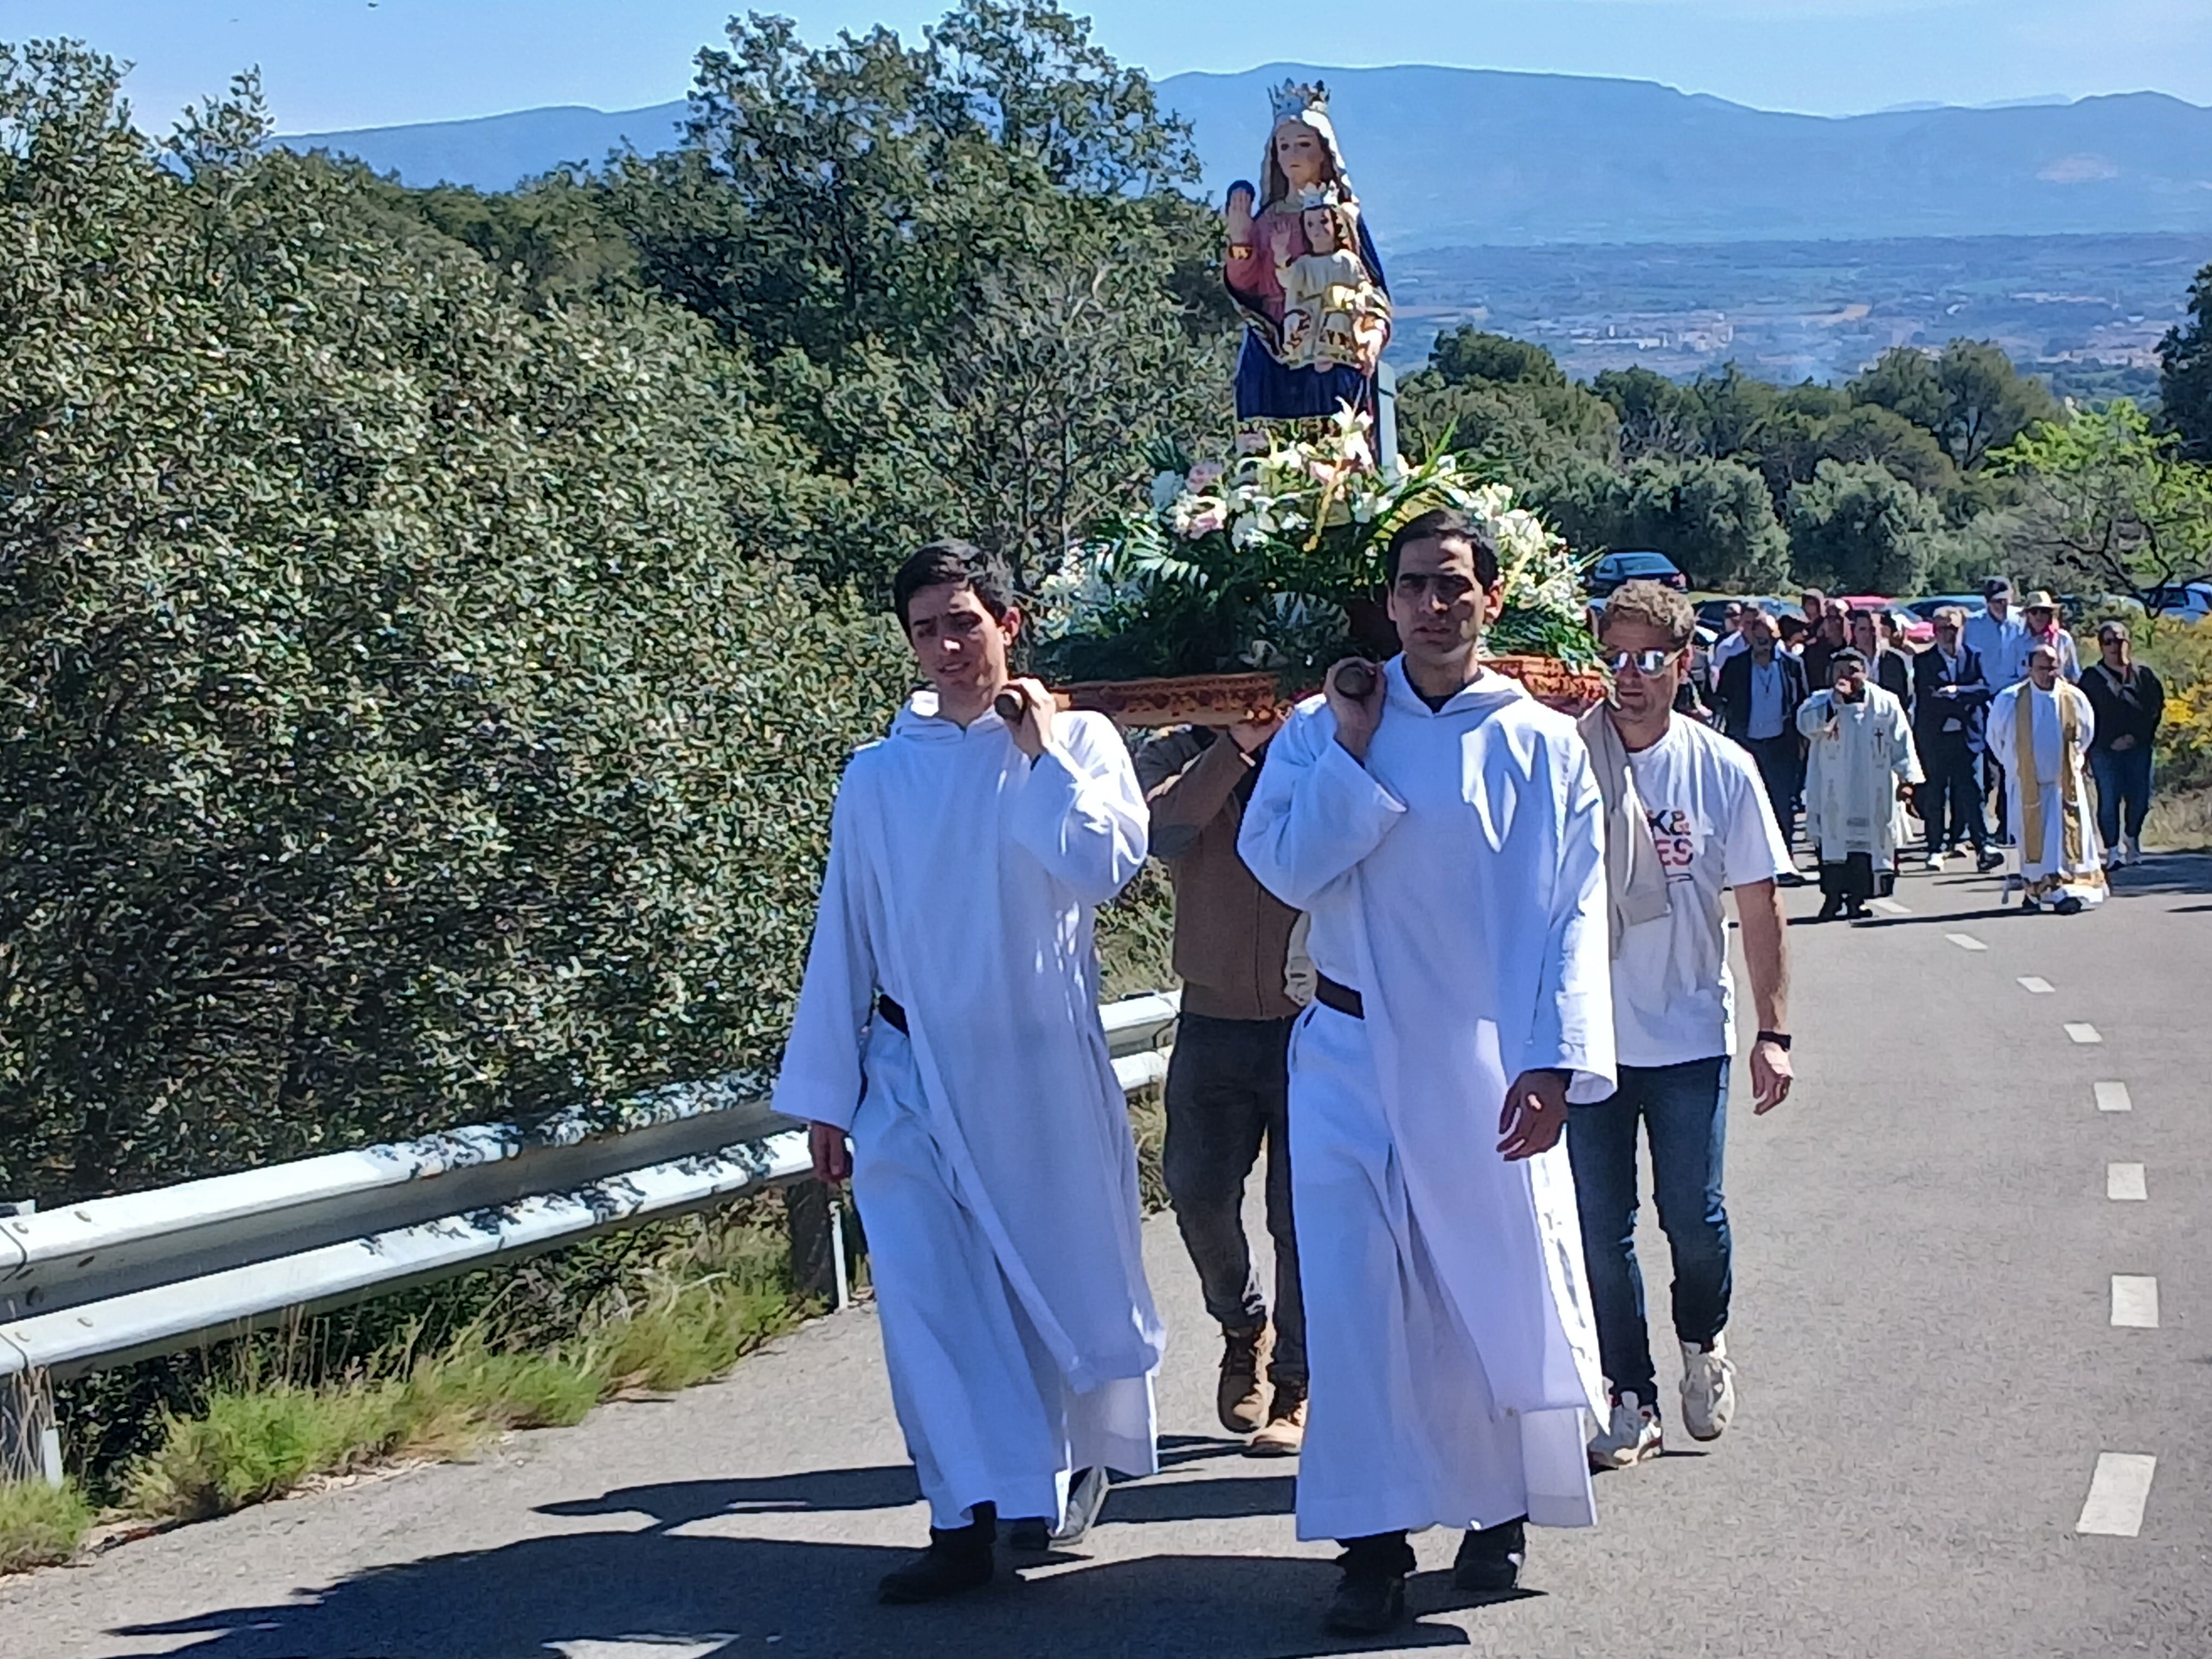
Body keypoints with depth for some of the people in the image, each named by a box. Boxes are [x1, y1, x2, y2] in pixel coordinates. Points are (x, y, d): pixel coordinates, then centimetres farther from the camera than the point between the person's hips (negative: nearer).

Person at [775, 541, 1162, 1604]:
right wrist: (826, 1097, 6)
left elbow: (1106, 866, -15)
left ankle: (1081, 1454, 36)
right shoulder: (877, 776, 6)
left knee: (1067, 1275, 9)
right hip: (913, 1073, 1)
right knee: (925, 1291, -8)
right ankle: (969, 1520, -4)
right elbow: (843, 937, 7)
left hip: (1043, 1068, -1)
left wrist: (1040, 753, -12)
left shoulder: (1077, 742, 1)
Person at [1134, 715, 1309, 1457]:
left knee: (1302, 1213, 0)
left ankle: (1295, 1386, 14)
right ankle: (1244, 1329, 31)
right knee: (1198, 1196, 2)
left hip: (1312, 1025, -2)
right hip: (1213, 1025, 2)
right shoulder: (1175, 756, 2)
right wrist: (1238, 746, -26)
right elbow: (1163, 831, -19)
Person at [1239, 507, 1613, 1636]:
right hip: (1353, 1056, 0)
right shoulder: (1323, 729, 3)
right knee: (1356, 1296, -3)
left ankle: (1500, 1509, 25)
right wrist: (1352, 748, -12)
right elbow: (1284, 868, -10)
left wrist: (1555, 1064, -11)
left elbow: (1575, 916, -3)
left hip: (1489, 1067, 0)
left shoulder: (1544, 745, 1)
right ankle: (1375, 1541, 4)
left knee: (1501, 1289, 5)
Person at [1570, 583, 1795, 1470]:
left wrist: (1774, 1033, -2)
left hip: (1689, 1037, 0)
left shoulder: (1722, 771, -3)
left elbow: (1761, 909, 2)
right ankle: (1631, 1398, 19)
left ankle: (1704, 1340, 30)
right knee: (1602, 1229, 4)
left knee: (1694, 1218, 0)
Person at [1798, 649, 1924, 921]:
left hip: (1871, 793, 0)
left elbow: (1901, 743, 5)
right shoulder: (1822, 702, 5)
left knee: (1866, 840, 0)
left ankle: (1857, 898, 10)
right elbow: (1806, 724, -15)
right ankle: (1832, 896, 11)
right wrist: (1836, 701, -20)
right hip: (1831, 791, 0)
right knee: (1831, 838, -1)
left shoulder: (1885, 704, 4)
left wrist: (1907, 776, -2)